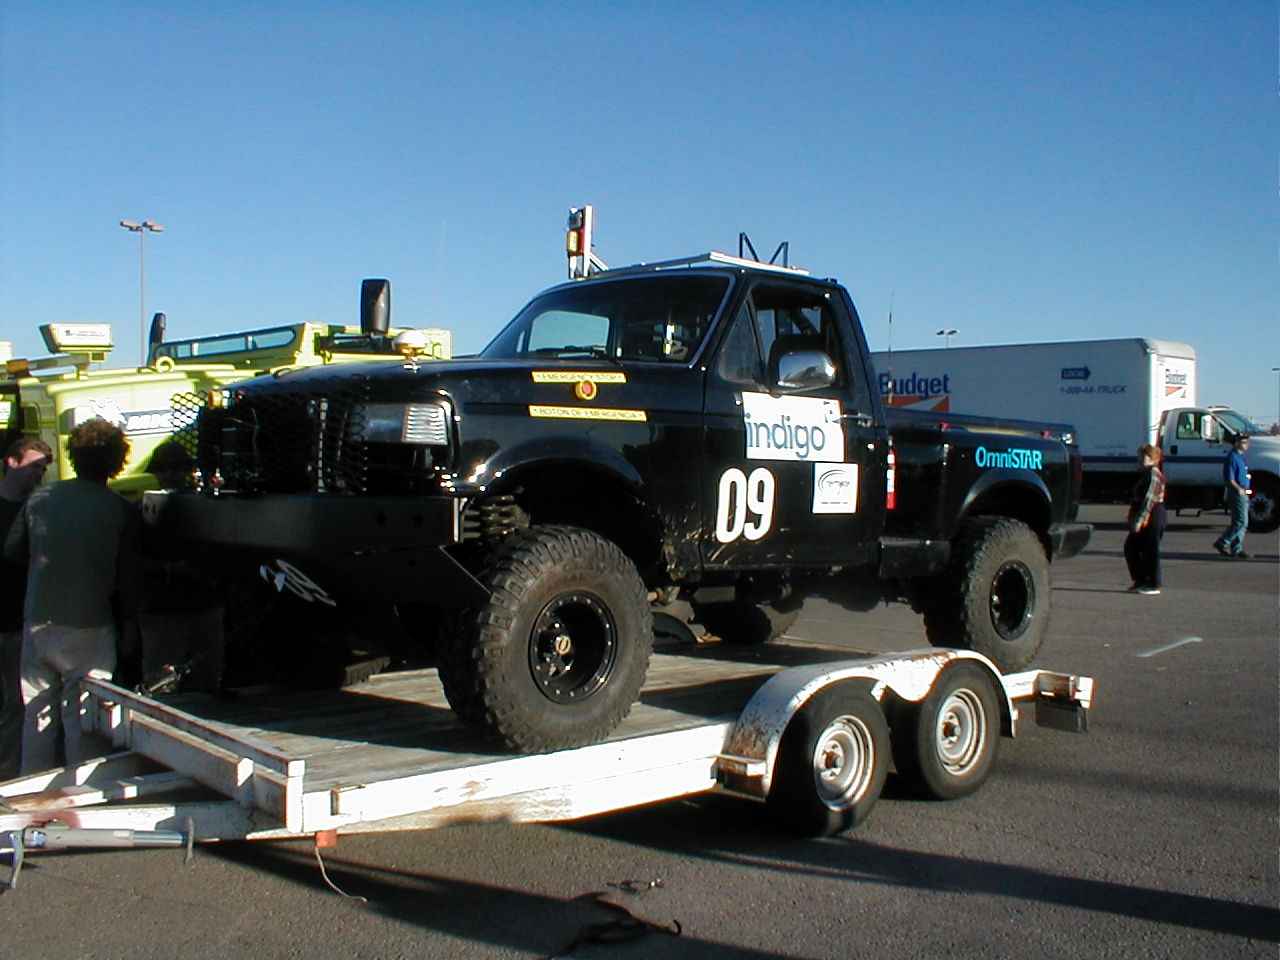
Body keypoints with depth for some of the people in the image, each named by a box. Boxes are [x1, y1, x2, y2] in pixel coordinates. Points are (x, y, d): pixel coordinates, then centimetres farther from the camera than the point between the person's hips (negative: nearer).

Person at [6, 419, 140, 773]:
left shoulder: (39, 499, 2)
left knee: (37, 716, 14)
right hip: (89, 627, -4)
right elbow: (127, 577, -5)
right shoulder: (121, 511, -9)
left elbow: (12, 551, 14)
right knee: (82, 717, 4)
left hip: (37, 622, 4)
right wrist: (126, 615, 13)